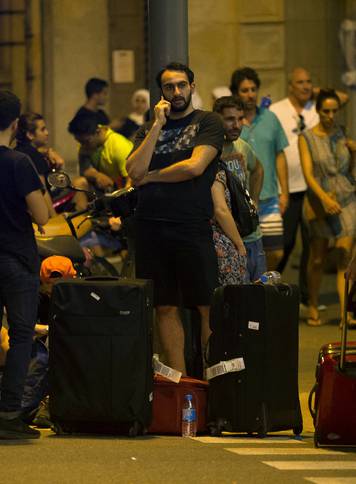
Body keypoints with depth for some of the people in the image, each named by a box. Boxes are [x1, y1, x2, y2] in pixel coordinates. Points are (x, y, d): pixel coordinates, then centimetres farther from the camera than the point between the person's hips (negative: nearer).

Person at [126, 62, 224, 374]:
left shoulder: (208, 123, 4)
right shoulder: (149, 129, 17)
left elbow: (195, 166, -9)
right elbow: (135, 171, 1)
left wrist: (151, 176, 2)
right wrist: (157, 125, -1)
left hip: (192, 228, -4)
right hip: (151, 228, 4)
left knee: (208, 307, -6)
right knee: (165, 307, 5)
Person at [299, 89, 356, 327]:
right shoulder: (307, 138, -2)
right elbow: (308, 173, -13)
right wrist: (324, 198, -25)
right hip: (320, 202, -2)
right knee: (317, 259, 6)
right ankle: (313, 307, 24)